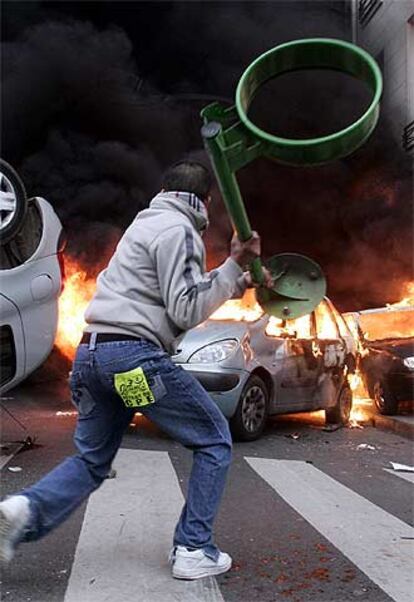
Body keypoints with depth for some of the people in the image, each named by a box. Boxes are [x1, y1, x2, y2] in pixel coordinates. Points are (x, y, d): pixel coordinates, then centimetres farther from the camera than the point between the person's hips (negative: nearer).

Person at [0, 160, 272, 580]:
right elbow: (187, 311, -10)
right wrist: (233, 265, -8)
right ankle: (193, 551, 6)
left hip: (91, 354, 9)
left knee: (91, 460, 18)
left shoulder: (146, 224, 25)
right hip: (134, 355, -9)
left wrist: (239, 282, 28)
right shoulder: (178, 230, -5)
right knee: (214, 441, 8)